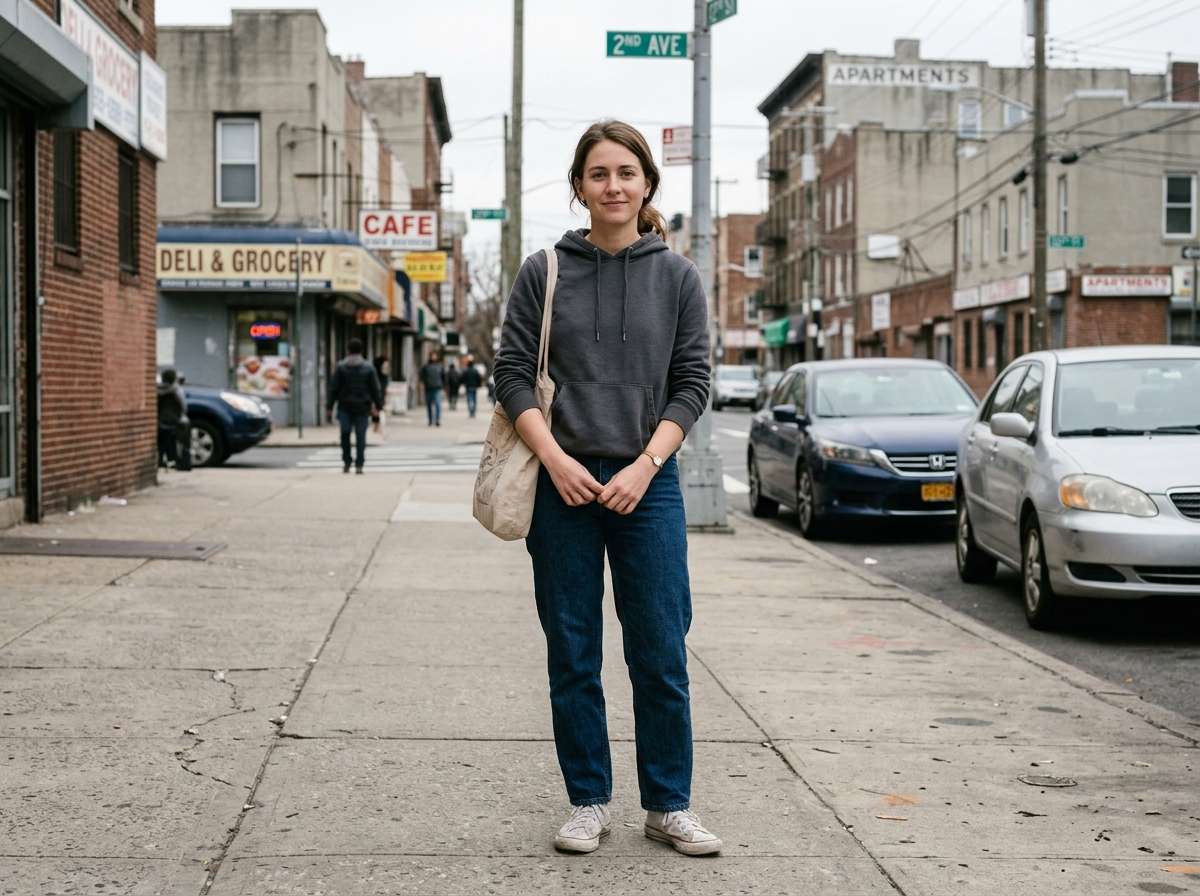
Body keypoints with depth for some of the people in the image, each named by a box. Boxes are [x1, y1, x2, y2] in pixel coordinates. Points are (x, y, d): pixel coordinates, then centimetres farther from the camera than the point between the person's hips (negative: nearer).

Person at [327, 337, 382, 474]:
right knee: (361, 436, 1)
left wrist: (330, 407, 3)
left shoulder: (341, 367, -2)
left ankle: (346, 462, 10)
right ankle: (359, 465, -3)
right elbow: (375, 389, 1)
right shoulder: (368, 368, 0)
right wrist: (379, 405, 8)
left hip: (345, 406, 0)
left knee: (345, 434, 11)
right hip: (362, 407, 0)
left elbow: (333, 388, -1)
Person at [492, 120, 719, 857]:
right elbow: (513, 374, 1)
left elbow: (693, 383, 2)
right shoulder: (544, 273, 4)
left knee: (662, 654, 1)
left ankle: (669, 805, 13)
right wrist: (556, 459, -12)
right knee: (573, 656, 5)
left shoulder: (677, 277, 5)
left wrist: (643, 467, -10)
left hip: (647, 484, 0)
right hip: (563, 484, 0)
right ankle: (589, 803, 17)